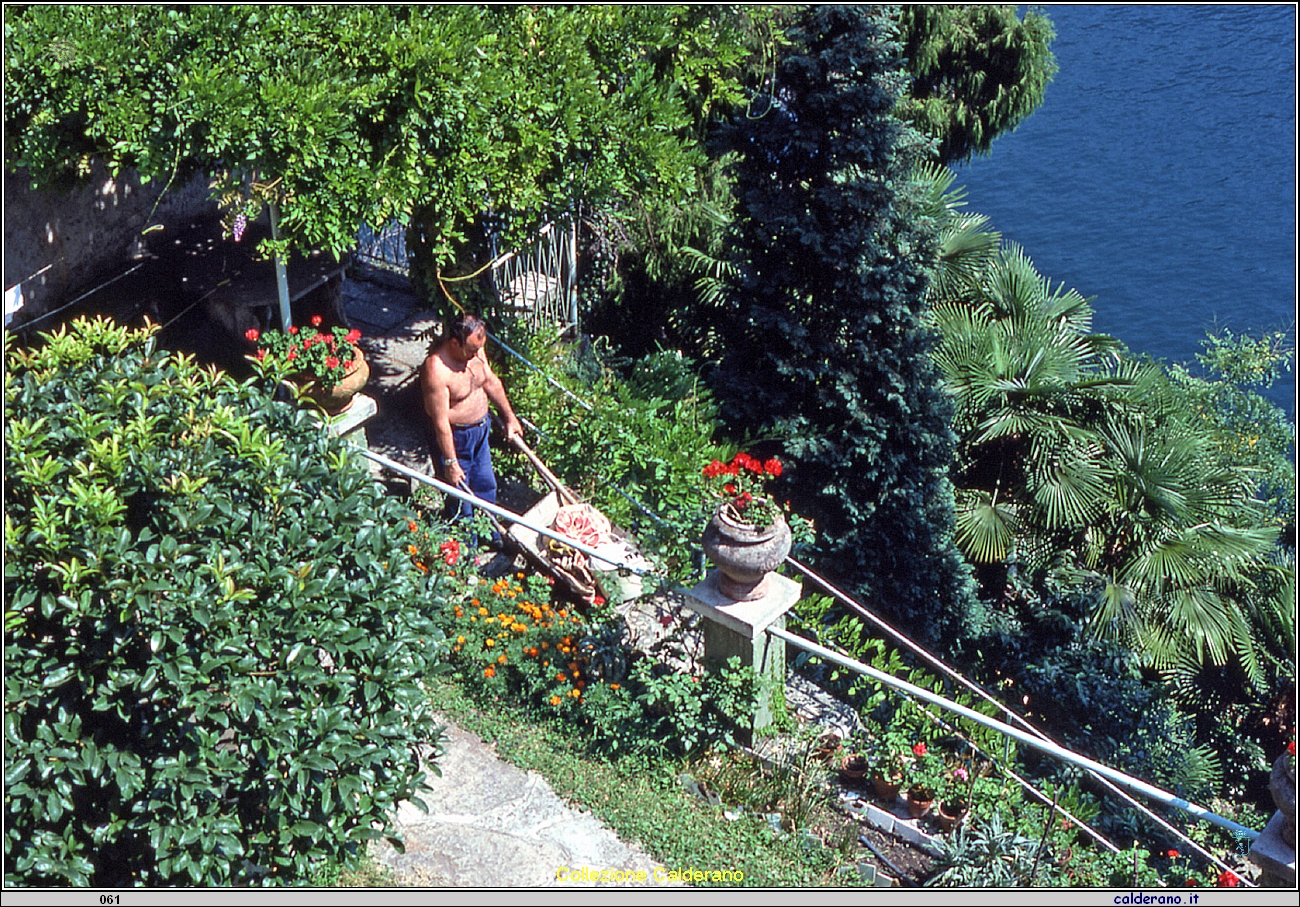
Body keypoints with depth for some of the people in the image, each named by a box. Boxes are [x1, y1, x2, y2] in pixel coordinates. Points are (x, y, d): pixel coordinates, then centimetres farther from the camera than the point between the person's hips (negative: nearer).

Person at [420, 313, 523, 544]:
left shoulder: (474, 349, -9)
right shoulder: (436, 370, -33)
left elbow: (492, 382, 9)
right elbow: (441, 422, -28)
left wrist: (509, 416, 17)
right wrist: (450, 463, -23)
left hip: (481, 428, 8)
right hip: (454, 437, -8)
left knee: (486, 486, 24)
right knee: (460, 497, 9)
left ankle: (491, 536, 46)